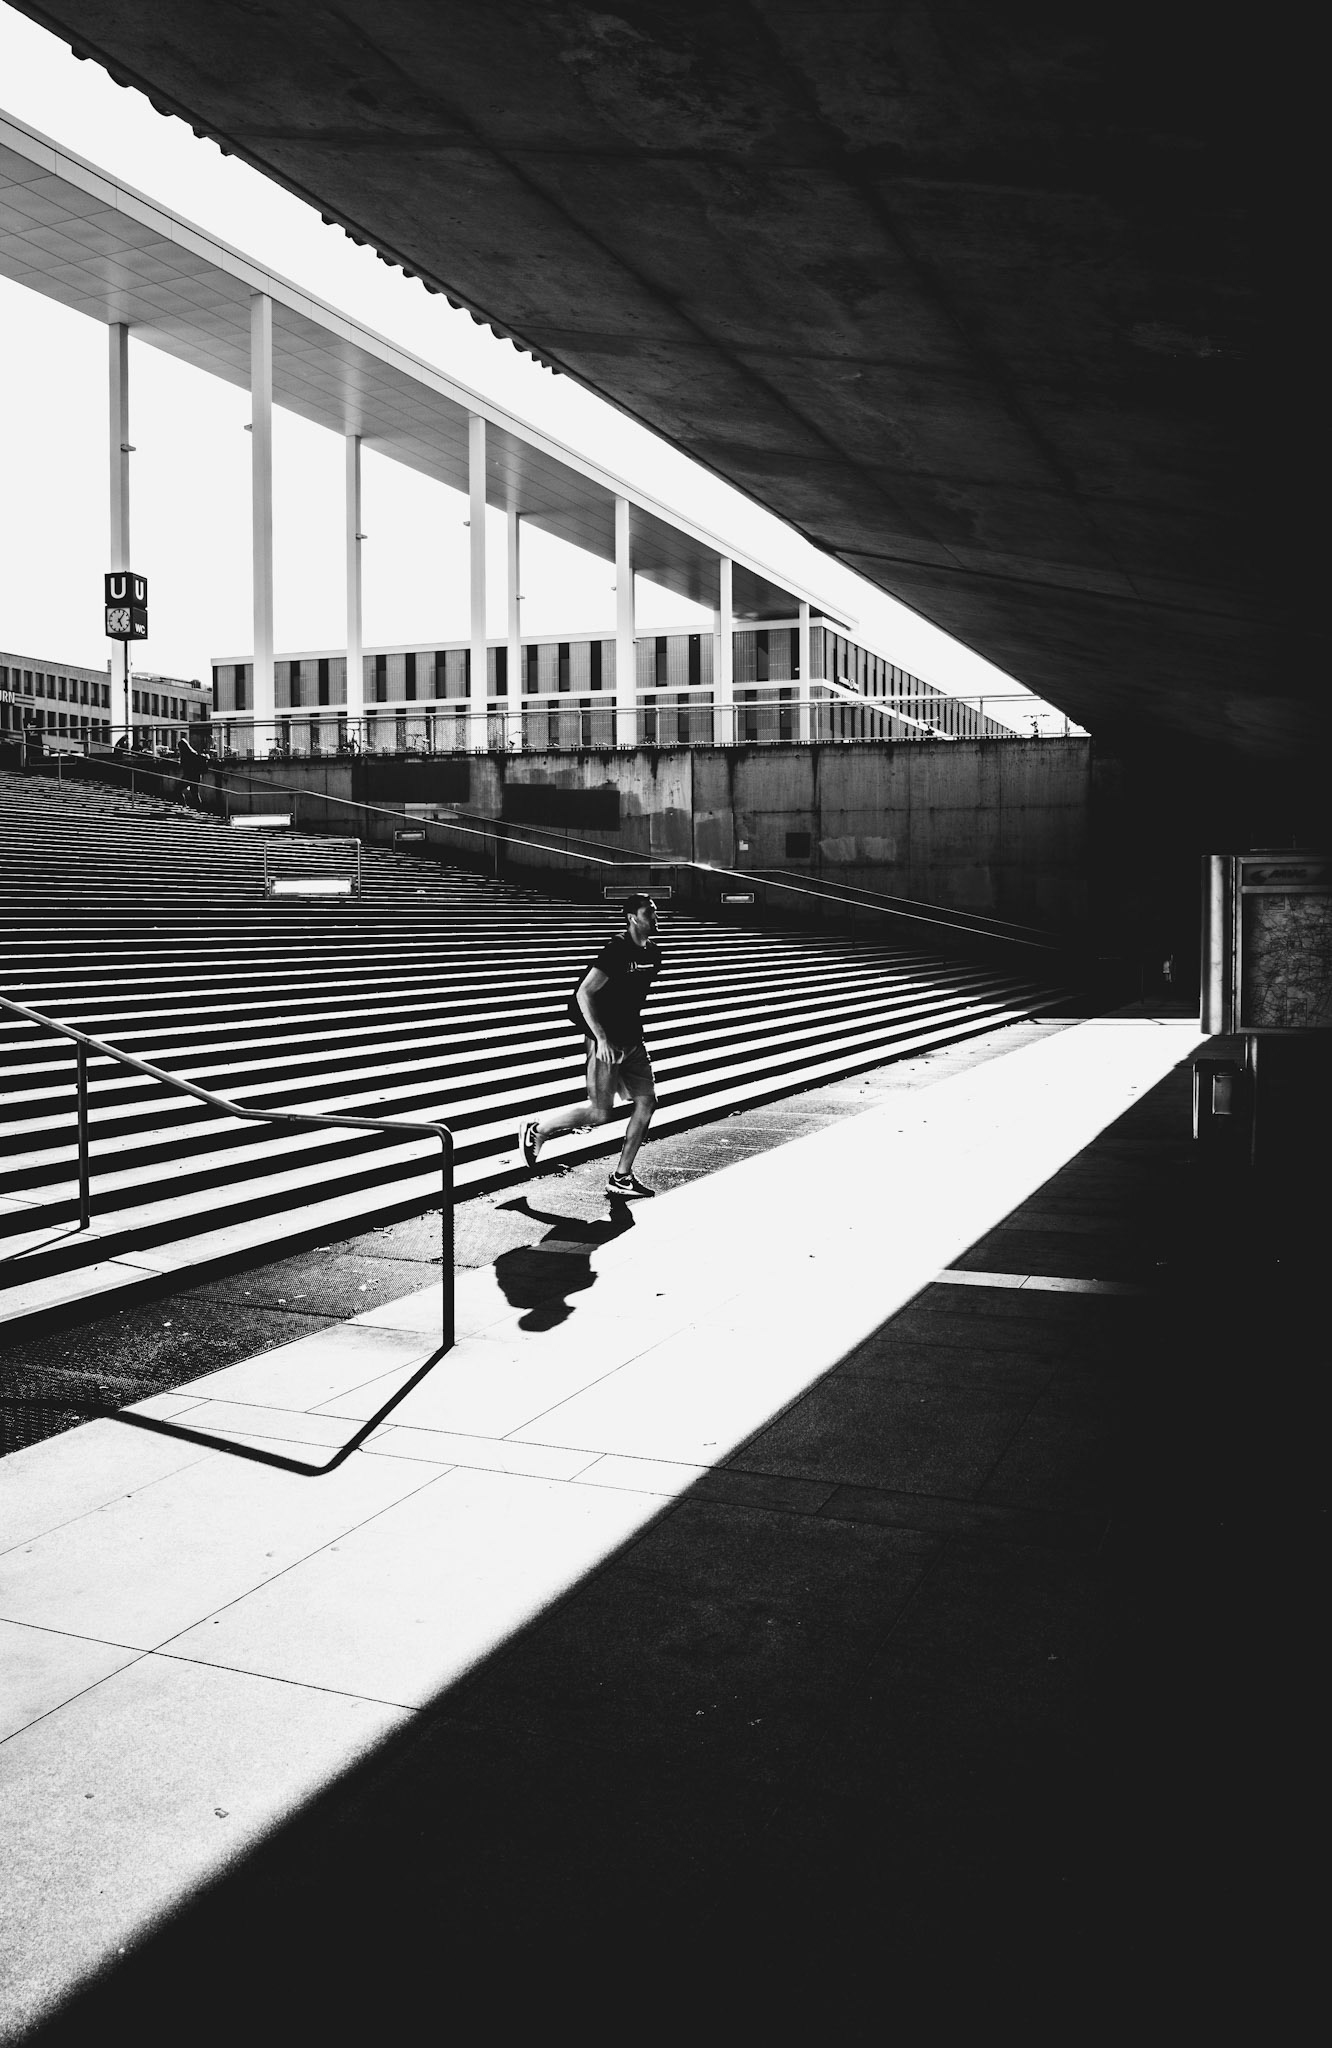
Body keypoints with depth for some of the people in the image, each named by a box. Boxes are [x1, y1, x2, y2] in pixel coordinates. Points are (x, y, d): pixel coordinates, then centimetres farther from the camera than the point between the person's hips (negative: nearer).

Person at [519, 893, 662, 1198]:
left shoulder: (652, 952, 8)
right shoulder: (617, 949, -18)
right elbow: (583, 993, -20)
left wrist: (633, 1029, 19)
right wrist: (601, 1038, -22)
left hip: (632, 1039, 8)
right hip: (606, 1041, -8)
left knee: (647, 1102, 2)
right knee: (600, 1112, -8)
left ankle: (621, 1177, 11)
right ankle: (535, 1128, 11)